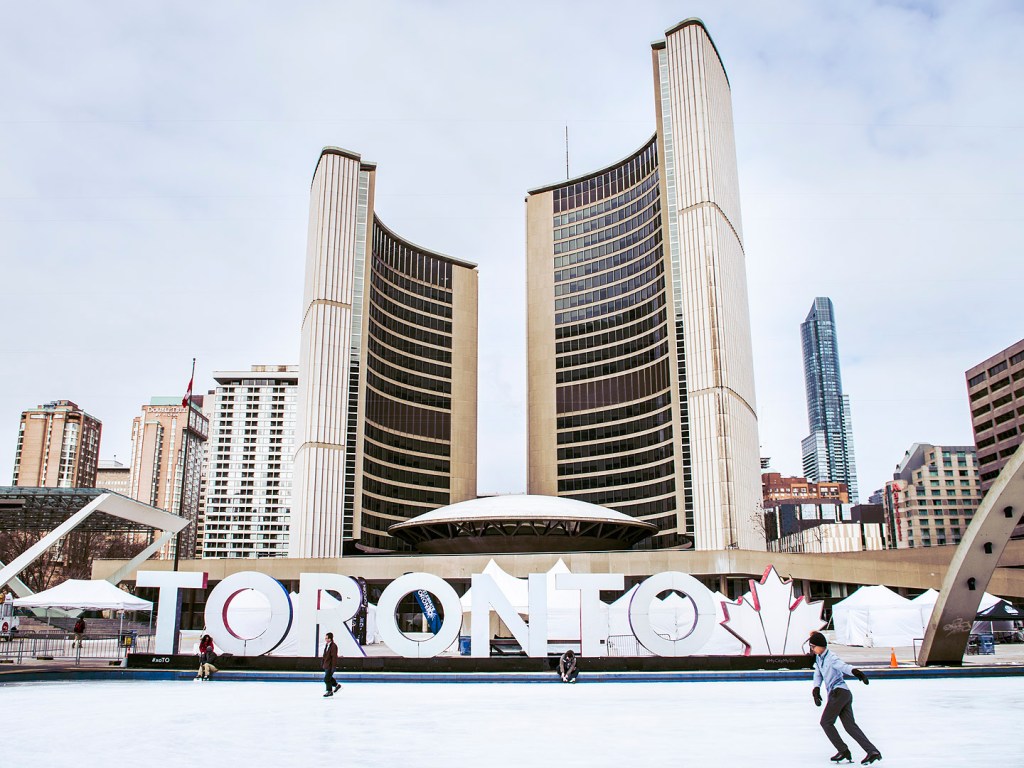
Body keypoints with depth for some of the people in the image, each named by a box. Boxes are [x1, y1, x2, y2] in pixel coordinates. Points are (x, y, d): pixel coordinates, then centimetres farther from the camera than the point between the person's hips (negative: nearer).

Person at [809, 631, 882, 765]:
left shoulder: (831, 658, -13)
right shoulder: (818, 658, 16)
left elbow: (843, 666, -32)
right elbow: (818, 675, 17)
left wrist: (856, 672, -51)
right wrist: (816, 689, -1)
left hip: (839, 692, -9)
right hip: (845, 694, 9)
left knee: (826, 722, -2)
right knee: (850, 725, 3)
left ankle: (843, 750, 3)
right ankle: (873, 751, -3)